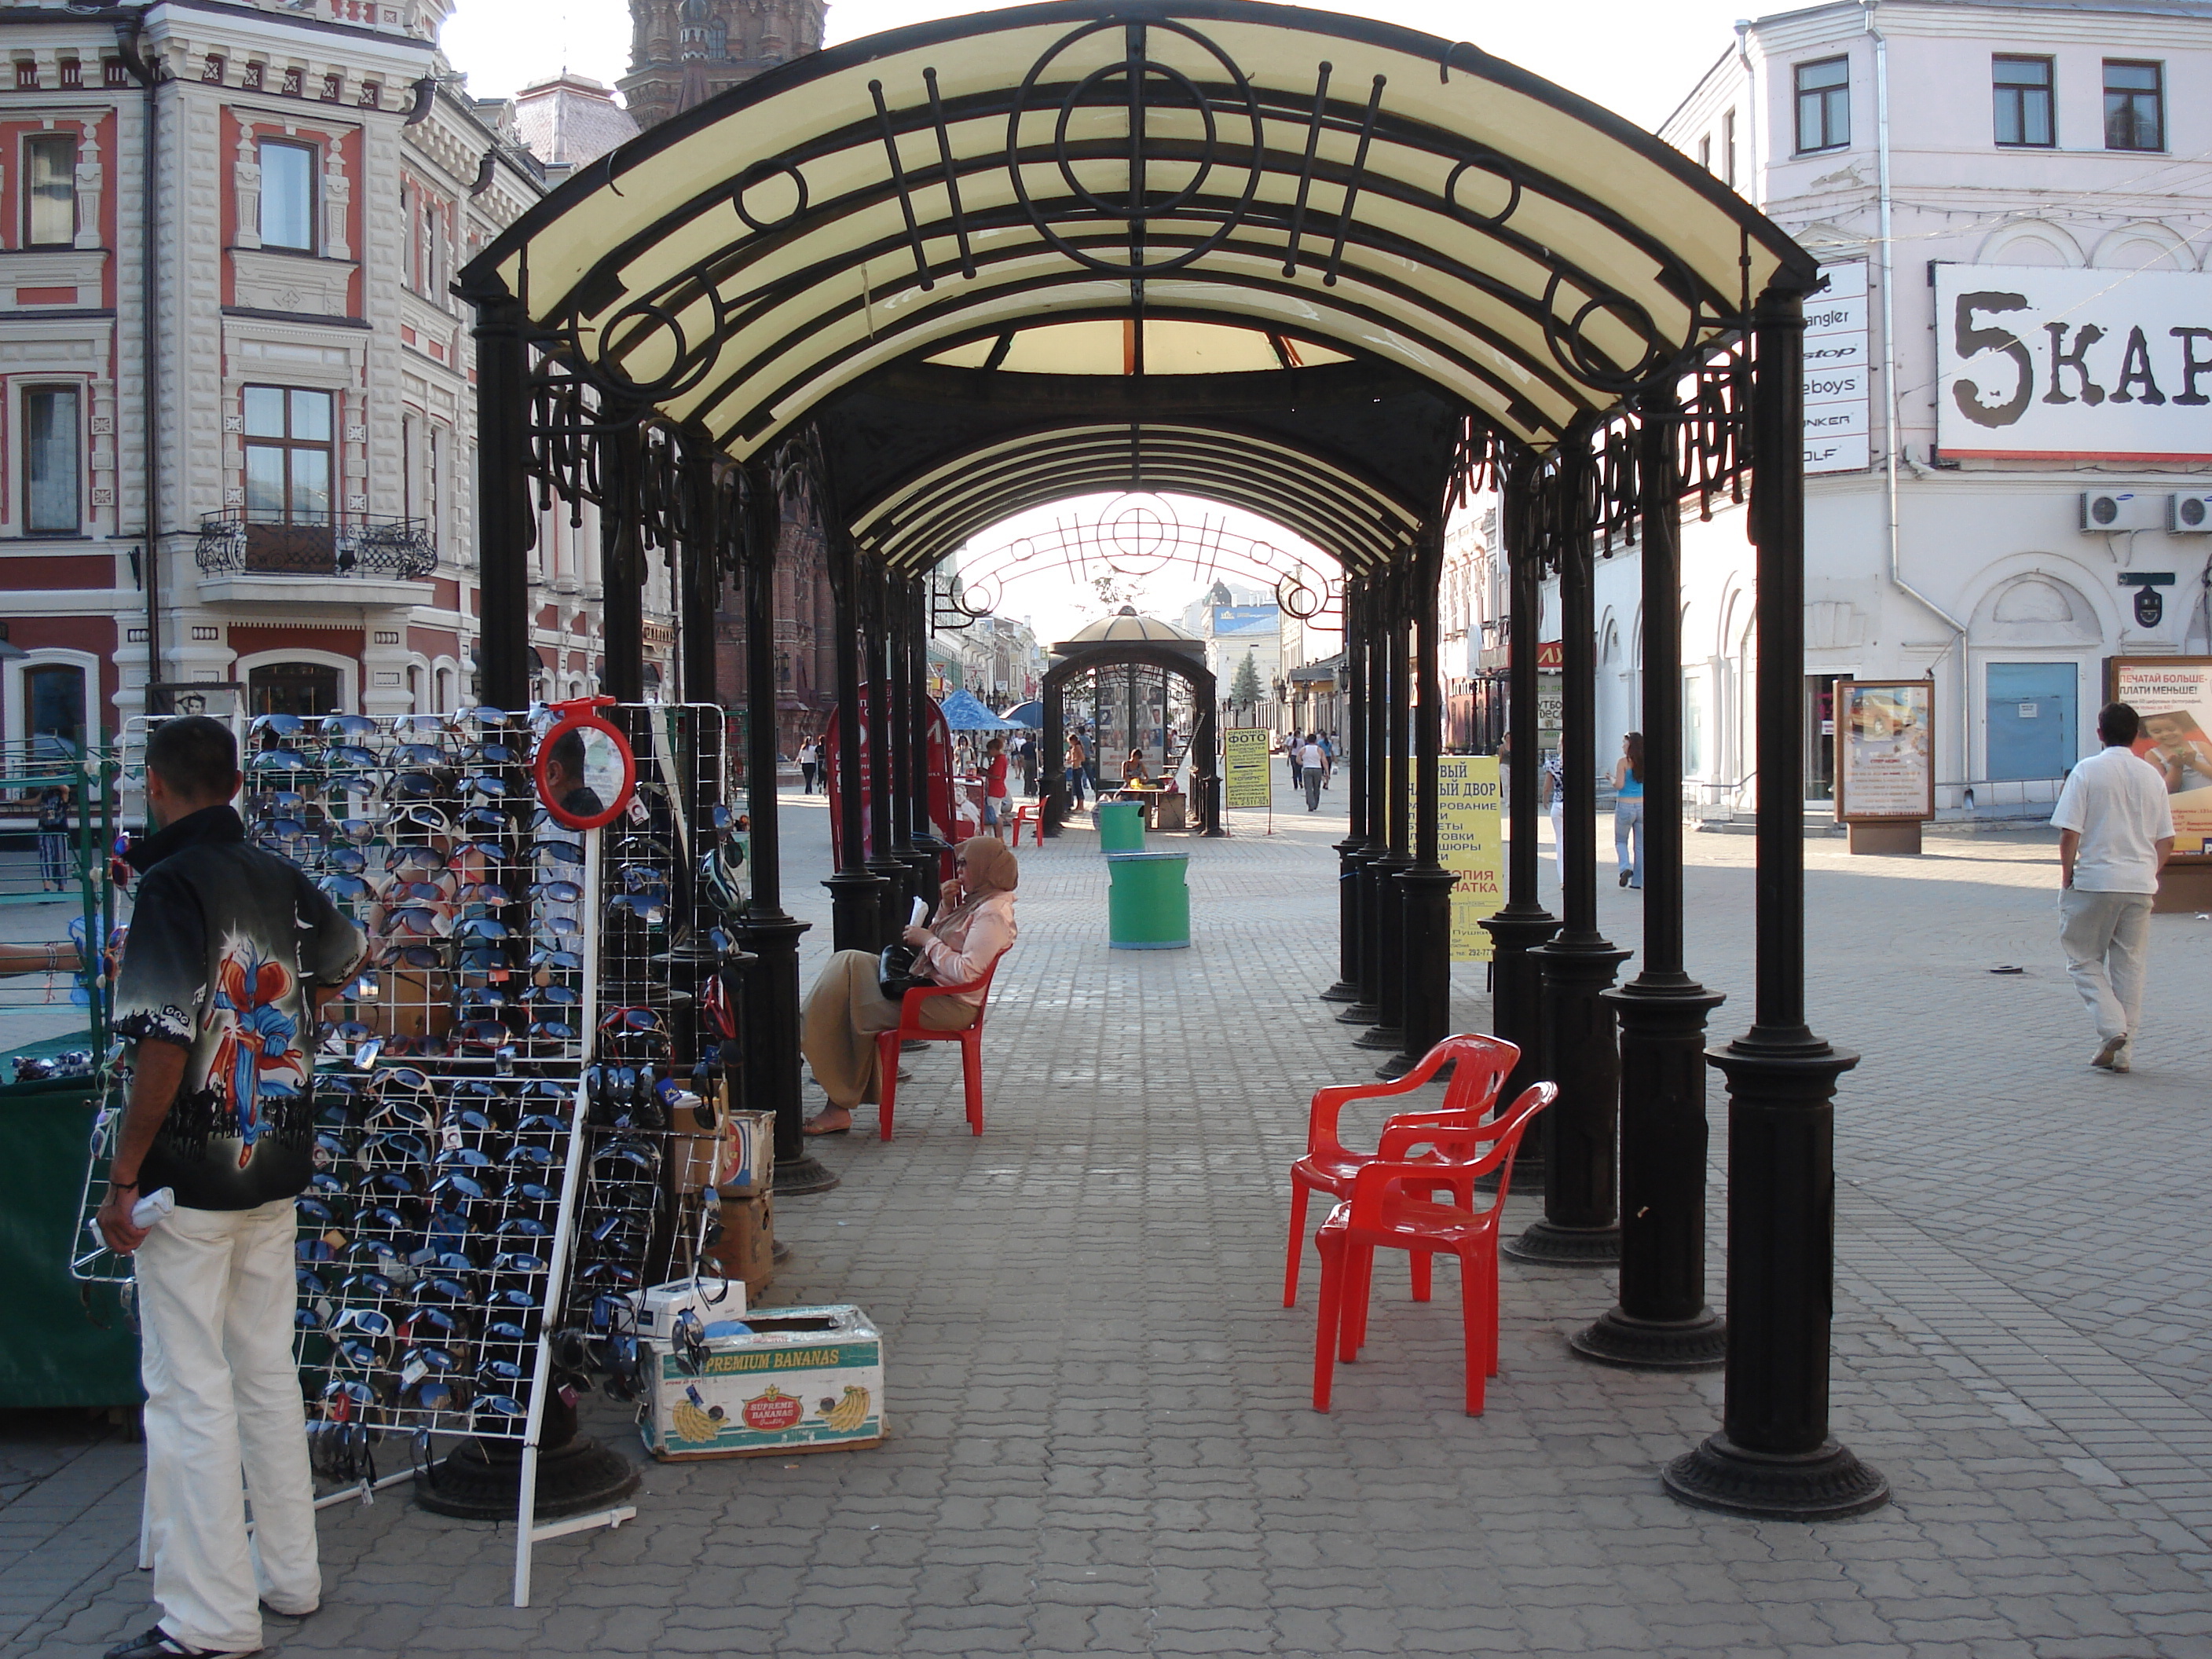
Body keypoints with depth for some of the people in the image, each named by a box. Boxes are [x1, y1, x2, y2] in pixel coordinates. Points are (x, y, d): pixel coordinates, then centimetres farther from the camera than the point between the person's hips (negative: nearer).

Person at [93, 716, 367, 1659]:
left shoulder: (172, 884, -15)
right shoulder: (280, 881, 6)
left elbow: (164, 1043, -20)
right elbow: (348, 958, 26)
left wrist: (124, 1176, -14)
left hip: (189, 1177, -7)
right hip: (275, 1171, 7)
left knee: (189, 1391, -1)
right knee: (268, 1375, 16)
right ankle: (288, 1576, 26)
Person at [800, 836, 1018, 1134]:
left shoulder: (993, 914, -16)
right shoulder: (978, 902, 16)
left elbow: (966, 973, -25)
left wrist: (927, 940, -16)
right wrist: (947, 907, 8)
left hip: (948, 1006, -10)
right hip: (927, 987, 10)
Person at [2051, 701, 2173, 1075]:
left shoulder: (2087, 771, -6)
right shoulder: (2152, 775, 8)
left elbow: (2069, 833, -10)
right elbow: (2166, 840, 9)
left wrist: (2067, 878, 1)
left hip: (2094, 879, -4)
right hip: (2140, 884, 4)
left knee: (2083, 959, 8)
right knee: (2130, 964, 9)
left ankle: (2112, 1027, -11)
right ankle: (2123, 1052, 10)